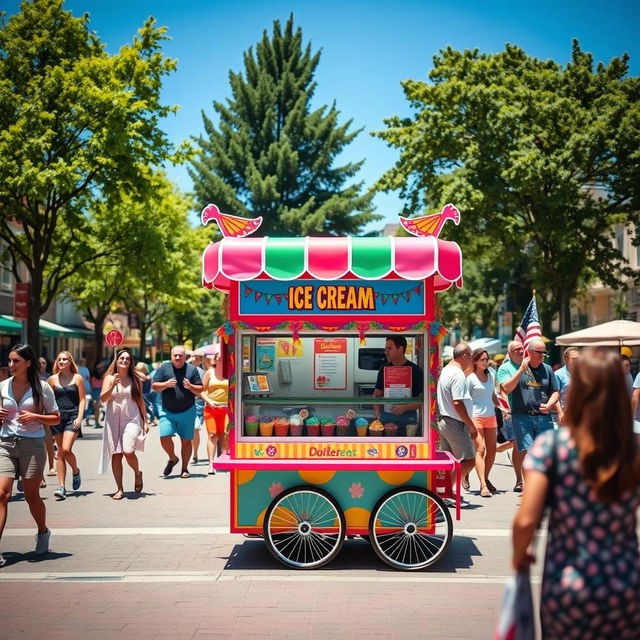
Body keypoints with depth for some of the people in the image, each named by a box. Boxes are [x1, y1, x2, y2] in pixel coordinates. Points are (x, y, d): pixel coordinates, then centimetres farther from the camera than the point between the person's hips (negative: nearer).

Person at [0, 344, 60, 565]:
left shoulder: (41, 387, -1)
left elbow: (56, 418, 4)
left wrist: (35, 417, -13)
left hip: (32, 444, -2)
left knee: (31, 496, 7)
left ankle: (43, 532, 34)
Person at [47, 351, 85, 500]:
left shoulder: (77, 378, 2)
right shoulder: (53, 379, 8)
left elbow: (82, 399, 2)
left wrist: (79, 417, -9)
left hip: (72, 417, -3)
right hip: (57, 417, 3)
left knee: (66, 449, -16)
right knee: (60, 452, 4)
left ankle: (76, 471, 14)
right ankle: (61, 486, 5)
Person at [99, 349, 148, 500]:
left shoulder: (136, 380, 7)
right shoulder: (110, 378, 5)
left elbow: (140, 401, 13)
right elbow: (103, 399, -3)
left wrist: (145, 421, 10)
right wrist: (112, 386, -17)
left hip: (131, 419, -1)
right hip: (113, 420, 1)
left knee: (128, 451, -18)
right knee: (116, 455, 0)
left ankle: (138, 473, 12)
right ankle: (119, 489, 10)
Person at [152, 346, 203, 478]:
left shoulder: (192, 369, 3)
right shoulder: (164, 368, 3)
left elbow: (200, 390, 3)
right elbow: (154, 386, 3)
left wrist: (190, 387, -17)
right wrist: (166, 384, -15)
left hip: (187, 411, 0)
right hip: (167, 411, 0)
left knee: (186, 441, 2)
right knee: (164, 438, -10)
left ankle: (185, 468, 16)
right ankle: (173, 459, 19)